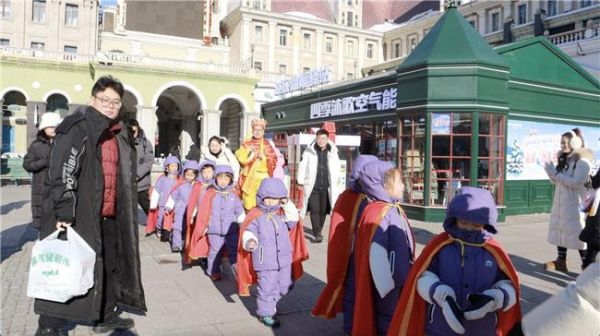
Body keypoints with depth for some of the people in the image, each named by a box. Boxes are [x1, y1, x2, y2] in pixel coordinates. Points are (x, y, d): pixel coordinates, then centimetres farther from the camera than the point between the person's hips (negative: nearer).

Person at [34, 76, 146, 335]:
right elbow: (62, 172, -17)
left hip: (110, 215, 8)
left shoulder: (120, 135, 15)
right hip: (78, 215, -8)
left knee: (112, 265, 16)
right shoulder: (76, 128, -10)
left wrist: (126, 210, 22)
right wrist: (63, 212, -24)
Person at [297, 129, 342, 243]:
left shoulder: (332, 152, 2)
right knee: (315, 210, -8)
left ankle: (318, 231, 26)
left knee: (323, 211, 8)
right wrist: (301, 182, 2)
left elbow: (336, 168, 13)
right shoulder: (309, 151, -4)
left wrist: (334, 183, 13)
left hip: (326, 187, 3)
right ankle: (317, 234, -5)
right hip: (313, 187, -2)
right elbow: (302, 166, 1)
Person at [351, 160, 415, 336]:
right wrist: (387, 287, -21)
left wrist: (408, 278, 16)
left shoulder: (395, 210, 5)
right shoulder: (378, 214, -23)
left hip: (401, 282, 9)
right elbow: (376, 255, -27)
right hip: (389, 285, -9)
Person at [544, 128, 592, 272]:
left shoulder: (582, 161, -11)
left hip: (575, 204, -7)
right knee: (560, 231, 9)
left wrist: (556, 174, -18)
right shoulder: (564, 159, 11)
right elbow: (557, 181, 14)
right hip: (560, 202, 7)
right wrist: (551, 173, -6)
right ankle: (561, 261, 18)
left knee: (579, 234, -3)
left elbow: (576, 182, -20)